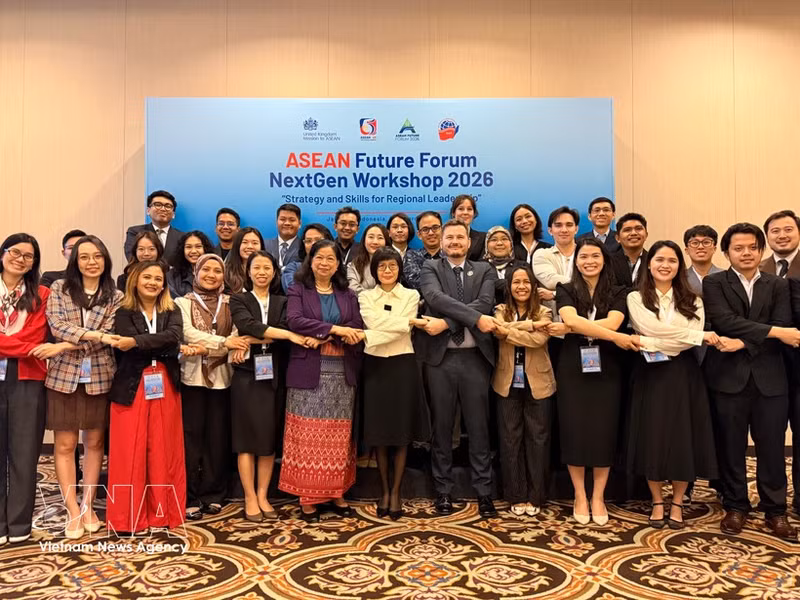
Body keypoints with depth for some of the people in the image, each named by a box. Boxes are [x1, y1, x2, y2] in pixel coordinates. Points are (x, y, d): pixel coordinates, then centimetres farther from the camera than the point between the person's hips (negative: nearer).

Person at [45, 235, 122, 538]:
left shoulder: (115, 296, 4)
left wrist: (69, 345, -14)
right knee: (64, 445, 2)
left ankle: (88, 506, 20)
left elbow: (107, 335, -6)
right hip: (63, 376, 0)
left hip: (99, 377, 1)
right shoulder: (59, 288, 4)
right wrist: (93, 334, -18)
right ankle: (72, 511, 12)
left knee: (94, 442, 8)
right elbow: (56, 325, -8)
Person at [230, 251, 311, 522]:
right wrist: (291, 335, -22)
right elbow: (249, 325, -15)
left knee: (270, 438, 5)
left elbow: (281, 328, -6)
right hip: (247, 375, -3)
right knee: (247, 438, -1)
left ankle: (263, 496, 14)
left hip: (273, 376, 3)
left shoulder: (282, 302, 13)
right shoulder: (238, 300, 5)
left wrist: (249, 342, -16)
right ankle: (250, 498, 7)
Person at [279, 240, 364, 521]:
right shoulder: (298, 290, 5)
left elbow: (357, 330, 2)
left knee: (338, 435, 6)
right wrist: (334, 329, -18)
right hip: (308, 371, -3)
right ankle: (307, 496, 9)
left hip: (342, 372, 3)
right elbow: (295, 321, -12)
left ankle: (336, 493, 17)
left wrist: (321, 338, -13)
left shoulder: (348, 295, 13)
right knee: (308, 435, -1)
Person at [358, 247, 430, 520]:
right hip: (375, 366, 1)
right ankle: (384, 491, 21)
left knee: (402, 432, 3)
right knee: (379, 432, 6)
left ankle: (396, 493, 16)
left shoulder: (411, 295, 3)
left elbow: (400, 332, -11)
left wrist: (367, 336, -18)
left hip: (402, 366, -1)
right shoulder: (365, 297, 7)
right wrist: (410, 322, -15)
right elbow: (375, 323, -13)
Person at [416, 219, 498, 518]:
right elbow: (436, 298, -15)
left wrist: (447, 322, -18)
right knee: (442, 426, 8)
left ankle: (484, 491, 18)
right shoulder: (430, 268, 5)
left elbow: (485, 303, -9)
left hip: (475, 357, 1)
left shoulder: (485, 270, 9)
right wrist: (475, 318, -23)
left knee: (478, 426, 7)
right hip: (440, 357, -1)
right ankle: (443, 491, 19)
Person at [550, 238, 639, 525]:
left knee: (604, 431, 3)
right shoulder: (565, 290, 3)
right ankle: (580, 497, 17)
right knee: (574, 431, 3)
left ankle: (598, 497, 17)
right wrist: (615, 337, -20)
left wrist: (569, 328, -15)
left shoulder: (617, 293, 5)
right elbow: (571, 319, -16)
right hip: (572, 369, 0)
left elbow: (612, 322, -13)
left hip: (606, 369, 1)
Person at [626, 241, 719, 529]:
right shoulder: (636, 298, 1)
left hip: (683, 374, 1)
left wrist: (648, 343, -17)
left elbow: (691, 339, -9)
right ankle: (657, 502, 20)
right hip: (650, 375, -1)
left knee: (684, 438, 4)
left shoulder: (692, 301, 6)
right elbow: (653, 328, -14)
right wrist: (700, 336, -12)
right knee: (652, 437, 3)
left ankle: (677, 503, 21)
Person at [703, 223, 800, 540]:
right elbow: (724, 321, -14)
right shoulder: (714, 283, 2)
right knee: (731, 446, 6)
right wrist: (774, 331, -16)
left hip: (769, 377, 2)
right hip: (728, 376, -2)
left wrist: (744, 341, -16)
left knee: (772, 446, 8)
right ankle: (735, 507, 21)